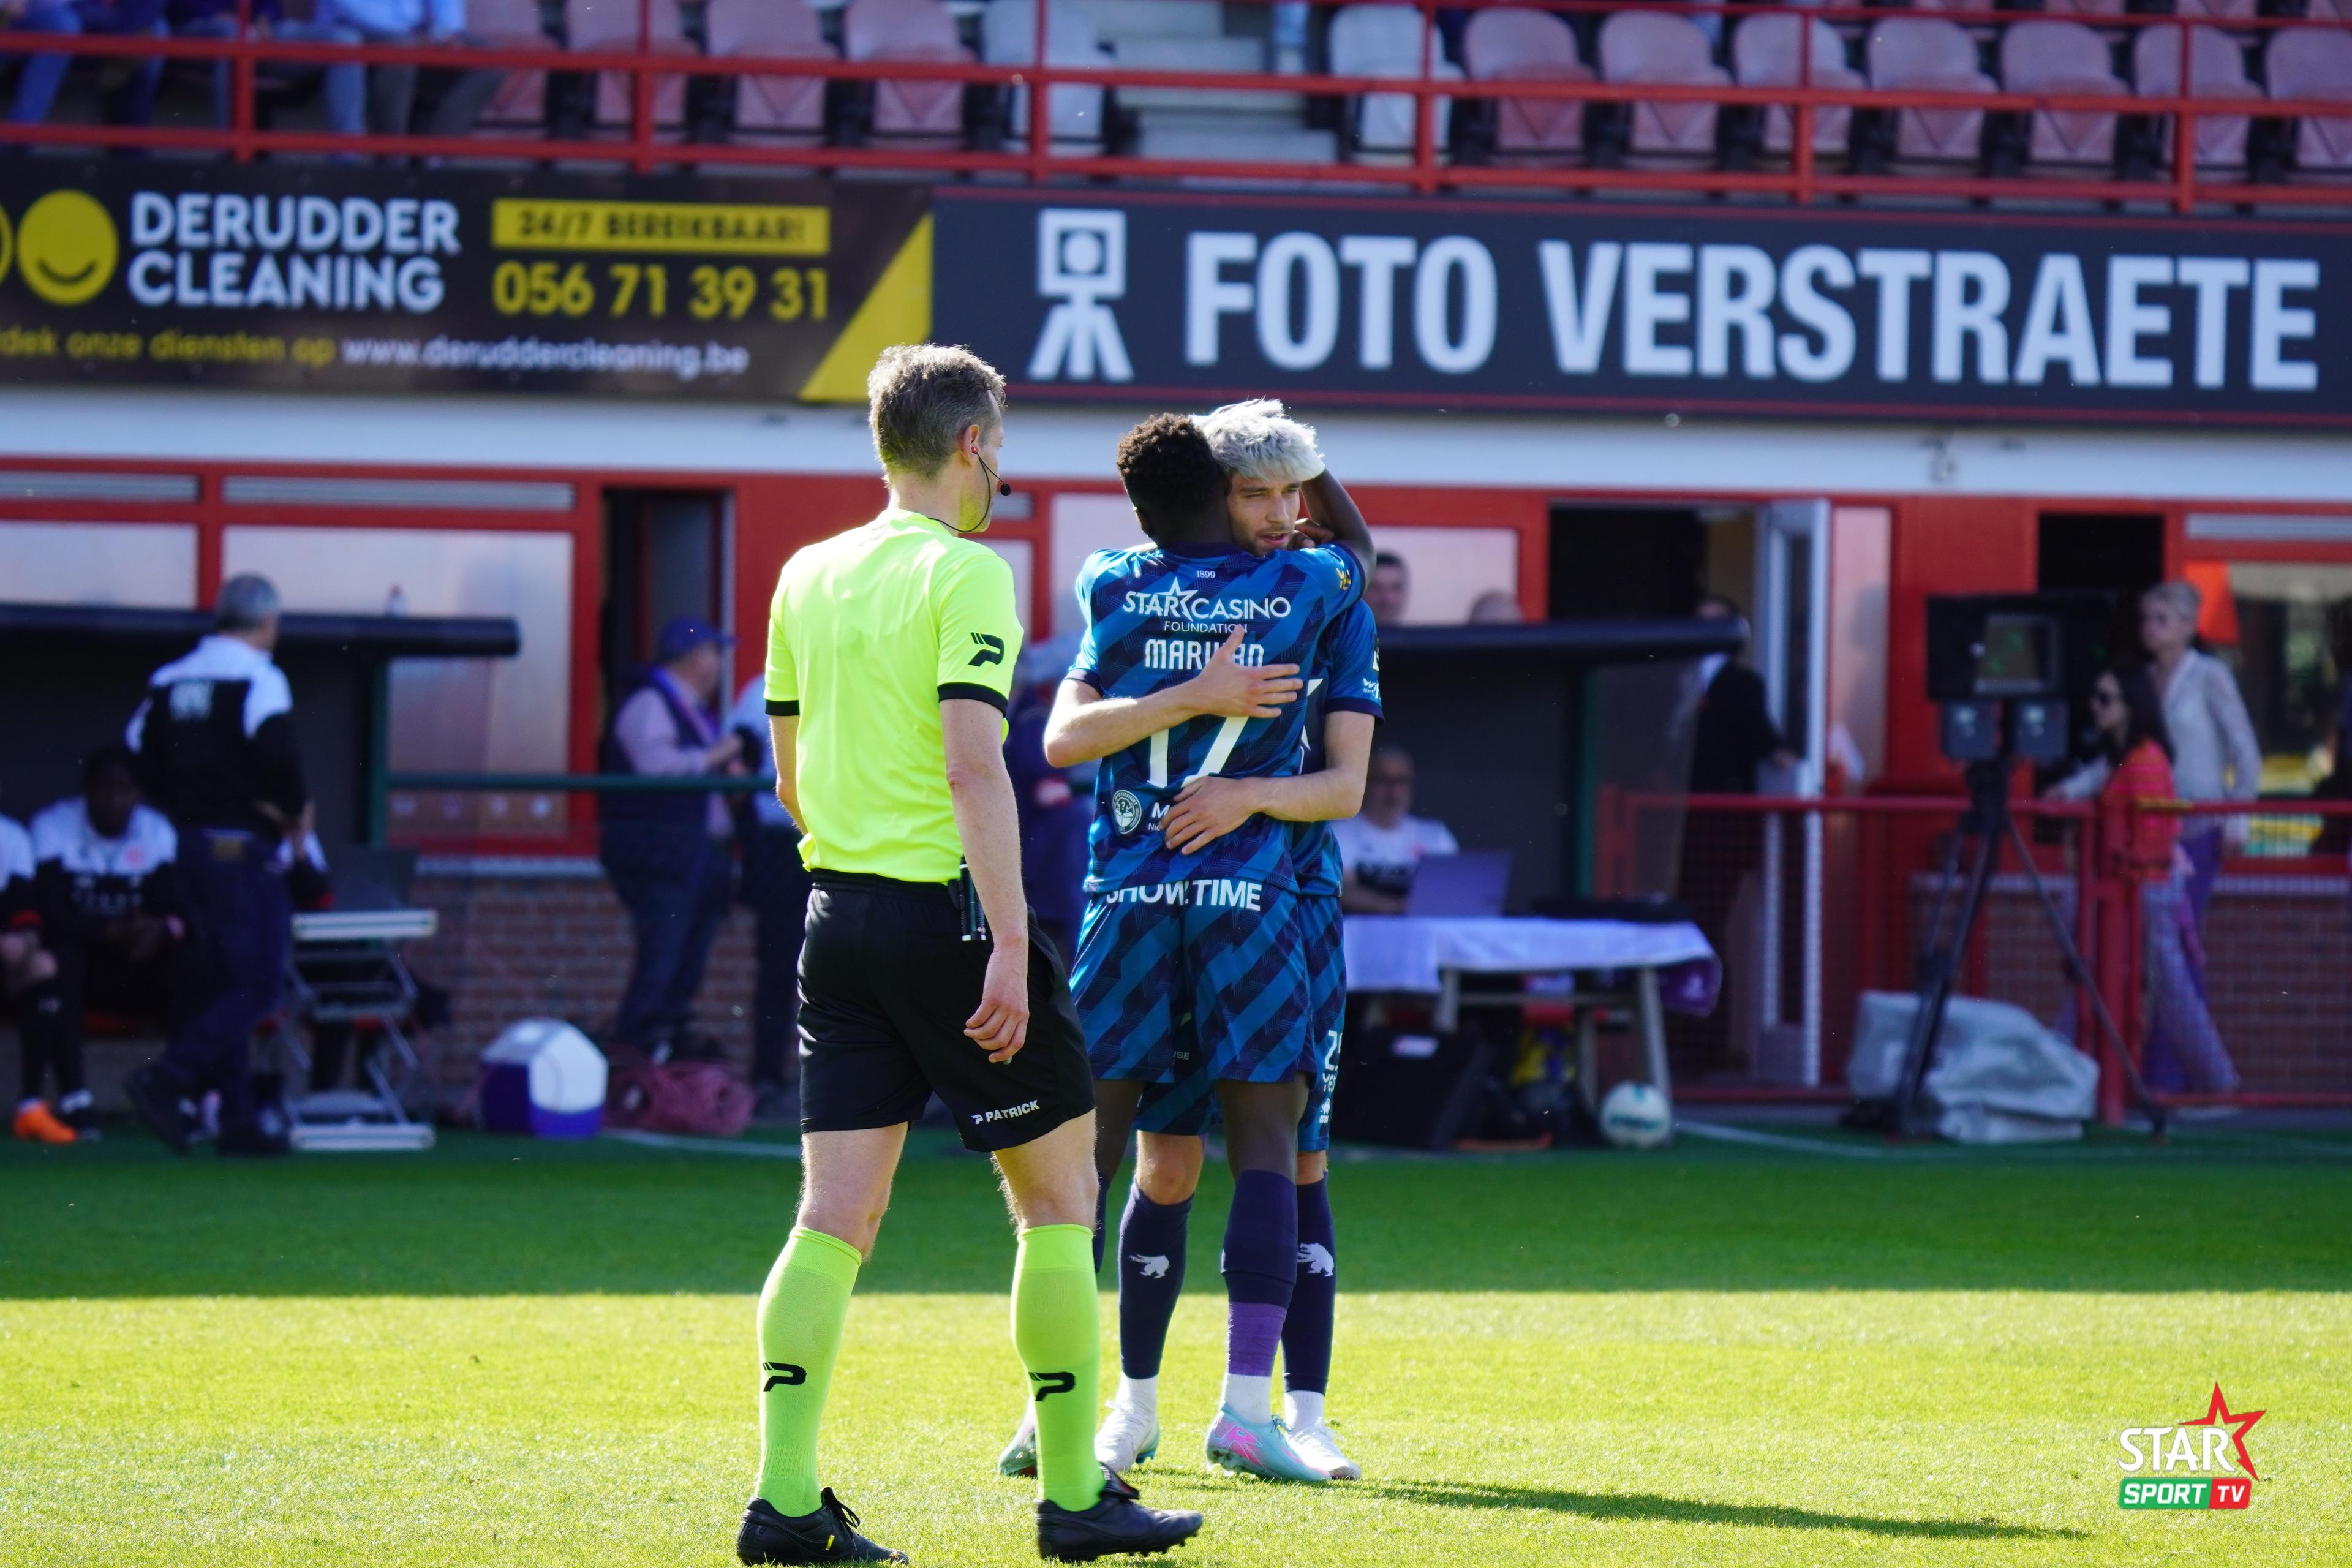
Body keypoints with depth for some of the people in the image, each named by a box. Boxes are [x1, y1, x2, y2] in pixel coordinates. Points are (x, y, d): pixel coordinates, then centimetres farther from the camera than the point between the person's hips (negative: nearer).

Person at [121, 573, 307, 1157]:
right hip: (243, 847, -8)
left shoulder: (169, 681, 11)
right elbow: (276, 756, -21)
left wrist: (187, 807, 15)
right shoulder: (258, 680, -11)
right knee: (256, 984, -7)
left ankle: (240, 1117, 13)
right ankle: (171, 1079, -23)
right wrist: (294, 808, -4)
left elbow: (145, 763, 10)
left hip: (192, 843, 8)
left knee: (227, 982, 13)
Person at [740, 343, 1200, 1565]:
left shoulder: (807, 578, 11)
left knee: (837, 1212, 4)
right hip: (945, 910, -7)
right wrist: (1008, 944, -22)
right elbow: (974, 766, -19)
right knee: (1059, 1195, 5)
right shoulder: (965, 574, -10)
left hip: (837, 909, 7)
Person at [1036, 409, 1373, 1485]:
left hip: (1126, 899, 1)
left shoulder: (1110, 589, 4)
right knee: (1265, 1143, 2)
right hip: (1248, 897, -1)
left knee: (1087, 1144, 5)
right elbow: (1357, 543, 28)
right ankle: (1246, 1408, -5)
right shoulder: (1300, 588, 4)